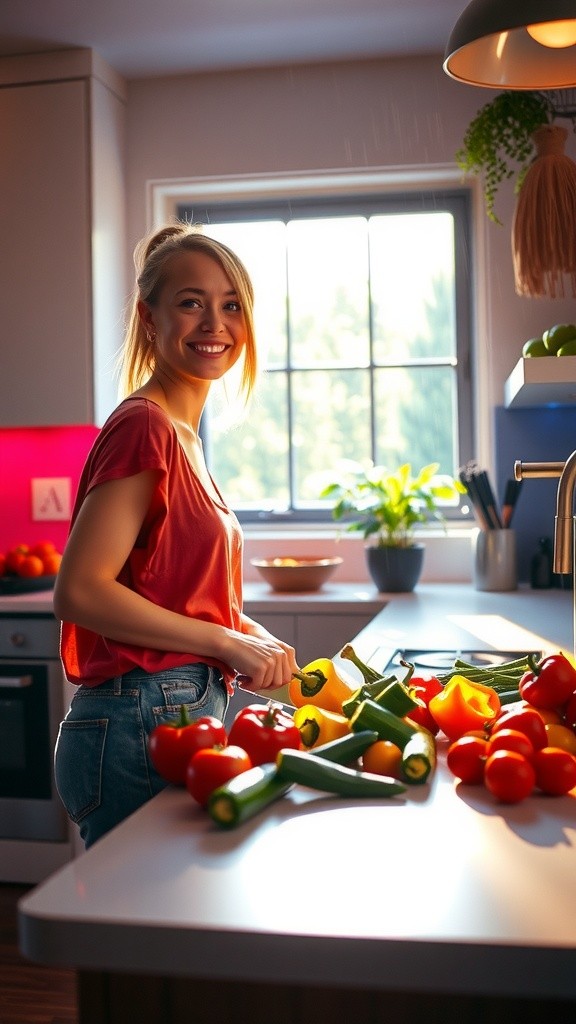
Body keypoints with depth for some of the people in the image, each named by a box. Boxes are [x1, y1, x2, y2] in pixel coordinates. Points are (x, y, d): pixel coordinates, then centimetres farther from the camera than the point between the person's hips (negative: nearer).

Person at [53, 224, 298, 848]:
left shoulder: (179, 434, 11)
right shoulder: (145, 426, -16)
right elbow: (79, 591, -22)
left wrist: (248, 636, 2)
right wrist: (229, 642, -18)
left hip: (186, 716, 9)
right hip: (143, 726, -9)